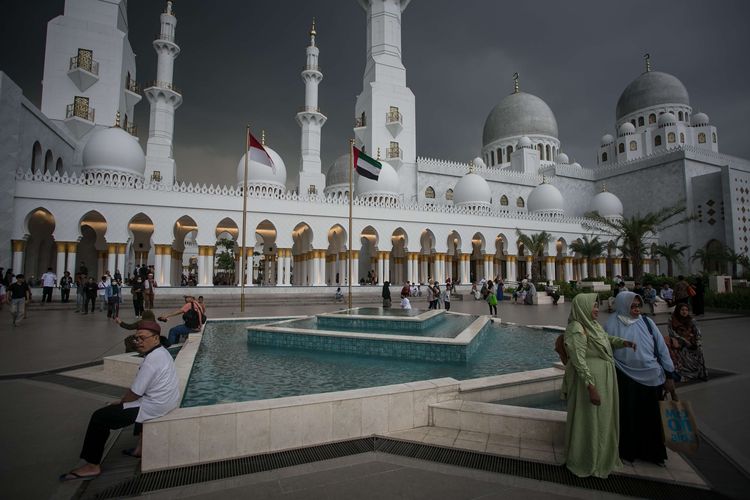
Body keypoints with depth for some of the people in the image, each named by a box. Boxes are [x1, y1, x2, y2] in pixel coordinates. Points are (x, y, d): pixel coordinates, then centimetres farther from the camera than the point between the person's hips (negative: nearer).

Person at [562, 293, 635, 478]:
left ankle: (602, 457, 43)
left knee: (602, 419, 23)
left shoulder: (593, 324, 5)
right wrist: (591, 387, -25)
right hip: (590, 380, -9)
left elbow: (607, 339, 23)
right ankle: (586, 464, 24)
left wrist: (623, 342, 4)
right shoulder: (577, 329, -22)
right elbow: (579, 361, -24)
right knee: (589, 422, 5)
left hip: (604, 379, 9)